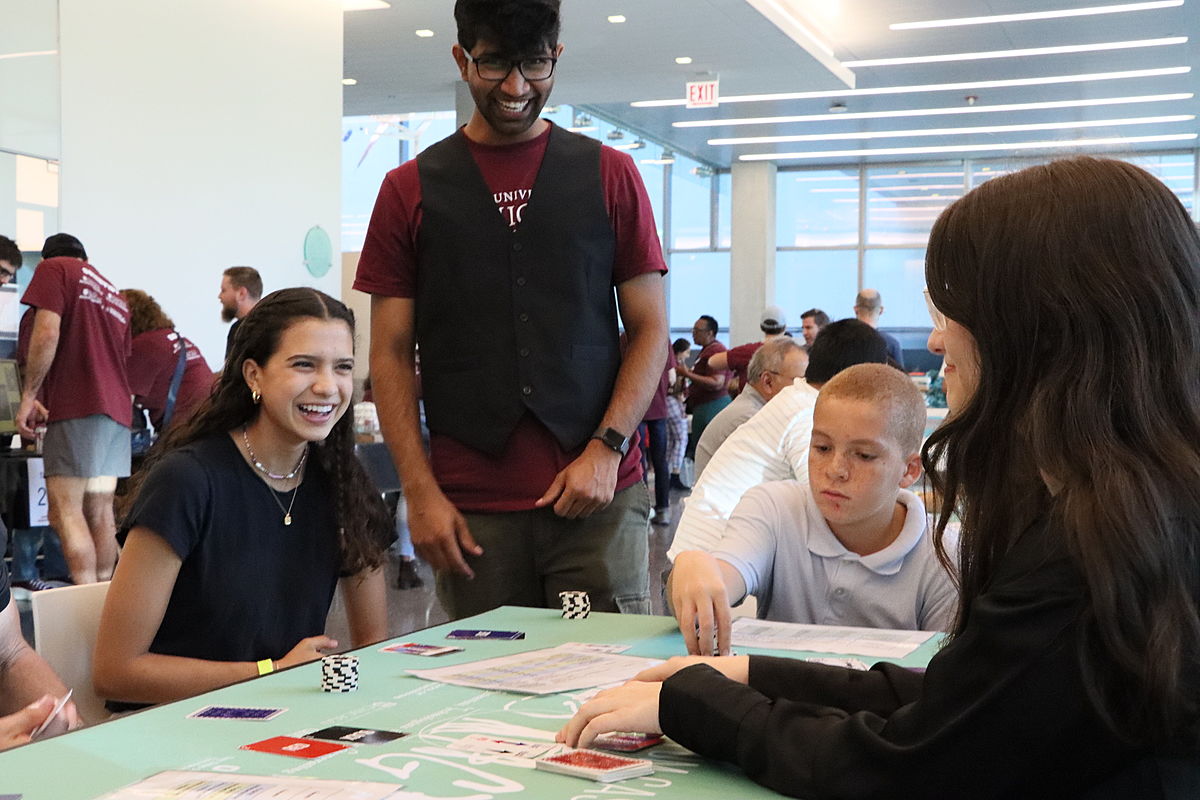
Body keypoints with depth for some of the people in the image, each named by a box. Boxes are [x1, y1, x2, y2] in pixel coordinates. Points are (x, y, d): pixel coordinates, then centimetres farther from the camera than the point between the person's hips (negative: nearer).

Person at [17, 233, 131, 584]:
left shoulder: (53, 269, 3)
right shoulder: (114, 296, 23)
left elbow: (47, 334, -11)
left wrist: (28, 395, -8)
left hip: (77, 405, -7)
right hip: (116, 407, 7)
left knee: (65, 510, -8)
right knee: (99, 510, 8)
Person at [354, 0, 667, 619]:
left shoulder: (609, 175, 8)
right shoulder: (410, 190, 8)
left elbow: (649, 329, 6)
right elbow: (391, 354, 6)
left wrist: (607, 450, -7)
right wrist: (420, 491, -3)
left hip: (600, 498, 0)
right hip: (471, 508, 1)